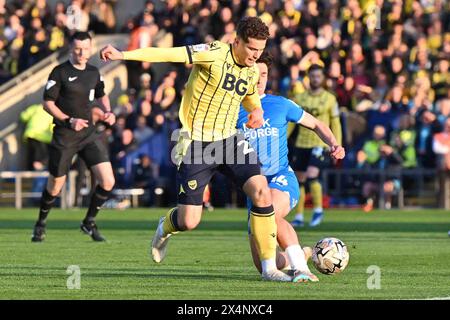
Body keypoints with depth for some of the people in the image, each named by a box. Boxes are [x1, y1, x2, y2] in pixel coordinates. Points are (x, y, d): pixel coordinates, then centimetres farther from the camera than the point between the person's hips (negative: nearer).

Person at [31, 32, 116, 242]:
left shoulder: (93, 72, 7)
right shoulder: (60, 72, -9)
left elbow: (101, 96, 25)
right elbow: (47, 103, -10)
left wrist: (108, 112, 4)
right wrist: (69, 120, -22)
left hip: (89, 134, 4)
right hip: (64, 137, -4)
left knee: (107, 181, -8)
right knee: (55, 186, 7)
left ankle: (89, 223, 12)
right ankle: (41, 225, 33)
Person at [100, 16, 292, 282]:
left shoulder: (252, 71, 6)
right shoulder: (214, 54, -15)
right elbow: (168, 54, -21)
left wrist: (257, 112, 4)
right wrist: (123, 55, -30)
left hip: (229, 140, 5)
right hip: (197, 144, -5)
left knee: (262, 191, -17)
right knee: (189, 222, -5)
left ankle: (269, 267, -7)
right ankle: (165, 229, 36)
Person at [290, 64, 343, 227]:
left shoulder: (329, 99, 1)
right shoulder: (300, 98, 7)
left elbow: (335, 124, 4)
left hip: (320, 144, -4)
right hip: (301, 144, 4)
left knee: (312, 176, -22)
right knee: (300, 180, 6)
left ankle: (318, 209, -5)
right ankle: (299, 216, 15)